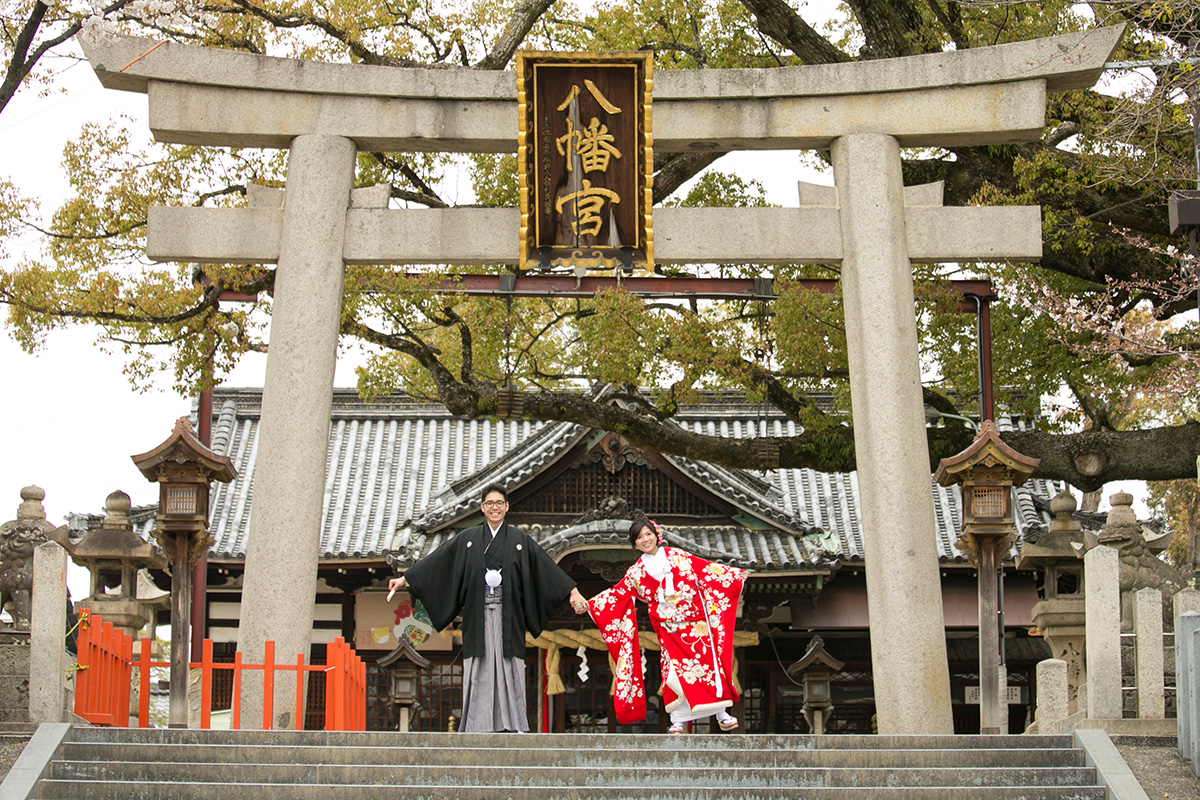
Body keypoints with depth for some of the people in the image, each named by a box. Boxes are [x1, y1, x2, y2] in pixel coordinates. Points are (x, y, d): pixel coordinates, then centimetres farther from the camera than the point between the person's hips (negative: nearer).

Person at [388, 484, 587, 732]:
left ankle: (512, 728, -3)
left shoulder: (520, 540, 8)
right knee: (479, 672, -2)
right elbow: (436, 561, 10)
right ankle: (478, 729, -1)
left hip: (508, 618, 0)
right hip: (478, 618, 1)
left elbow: (547, 567, 4)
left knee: (509, 671, -4)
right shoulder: (467, 539, 9)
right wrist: (405, 579, 6)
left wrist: (572, 592, -3)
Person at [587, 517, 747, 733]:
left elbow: (707, 569, 5)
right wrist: (588, 604, 5)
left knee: (707, 662, -7)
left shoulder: (677, 556, 4)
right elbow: (617, 594, 11)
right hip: (668, 628, 1)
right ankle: (677, 721, -1)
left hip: (696, 621, -1)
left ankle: (722, 715, 0)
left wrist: (736, 574, 1)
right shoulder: (636, 572, 8)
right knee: (674, 670, -8)